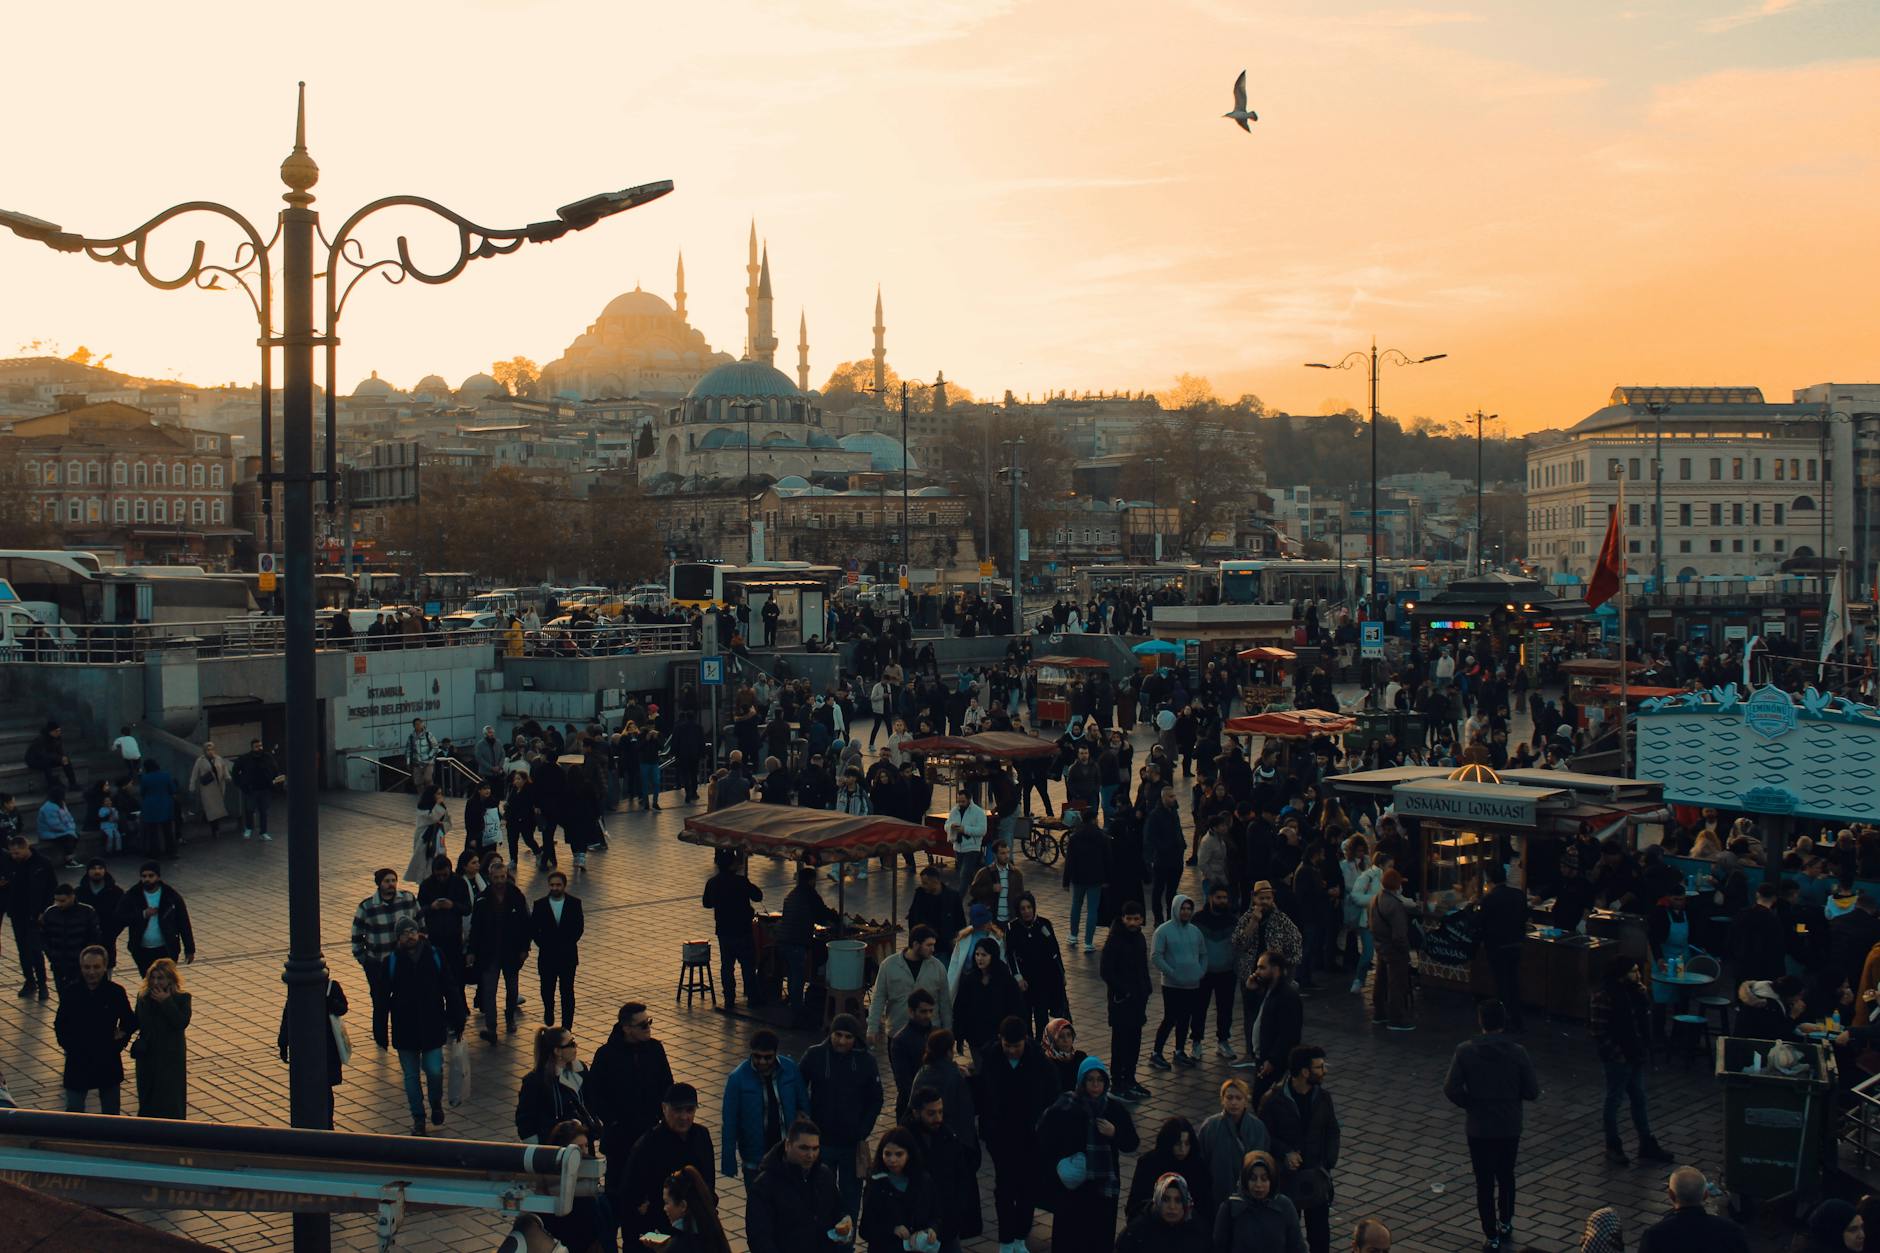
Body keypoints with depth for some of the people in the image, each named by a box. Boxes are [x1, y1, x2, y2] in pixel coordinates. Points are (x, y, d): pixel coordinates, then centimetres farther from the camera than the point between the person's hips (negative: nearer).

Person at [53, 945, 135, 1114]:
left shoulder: (116, 992, -8)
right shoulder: (71, 993, -6)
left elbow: (130, 1023, 4)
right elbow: (60, 1025, 5)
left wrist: (120, 1042, -8)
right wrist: (68, 1045, -7)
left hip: (108, 1061, 0)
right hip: (78, 1062, 0)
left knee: (111, 1112, 12)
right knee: (73, 1112, 5)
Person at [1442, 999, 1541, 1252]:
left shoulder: (1465, 1051, -14)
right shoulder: (1517, 1053, -12)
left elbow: (1451, 1089, -16)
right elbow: (1533, 1092, -8)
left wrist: (1470, 1104, 2)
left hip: (1479, 1127, -2)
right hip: (1510, 1127, 2)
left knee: (1485, 1182, 9)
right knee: (1506, 1176, 24)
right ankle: (1506, 1225, 35)